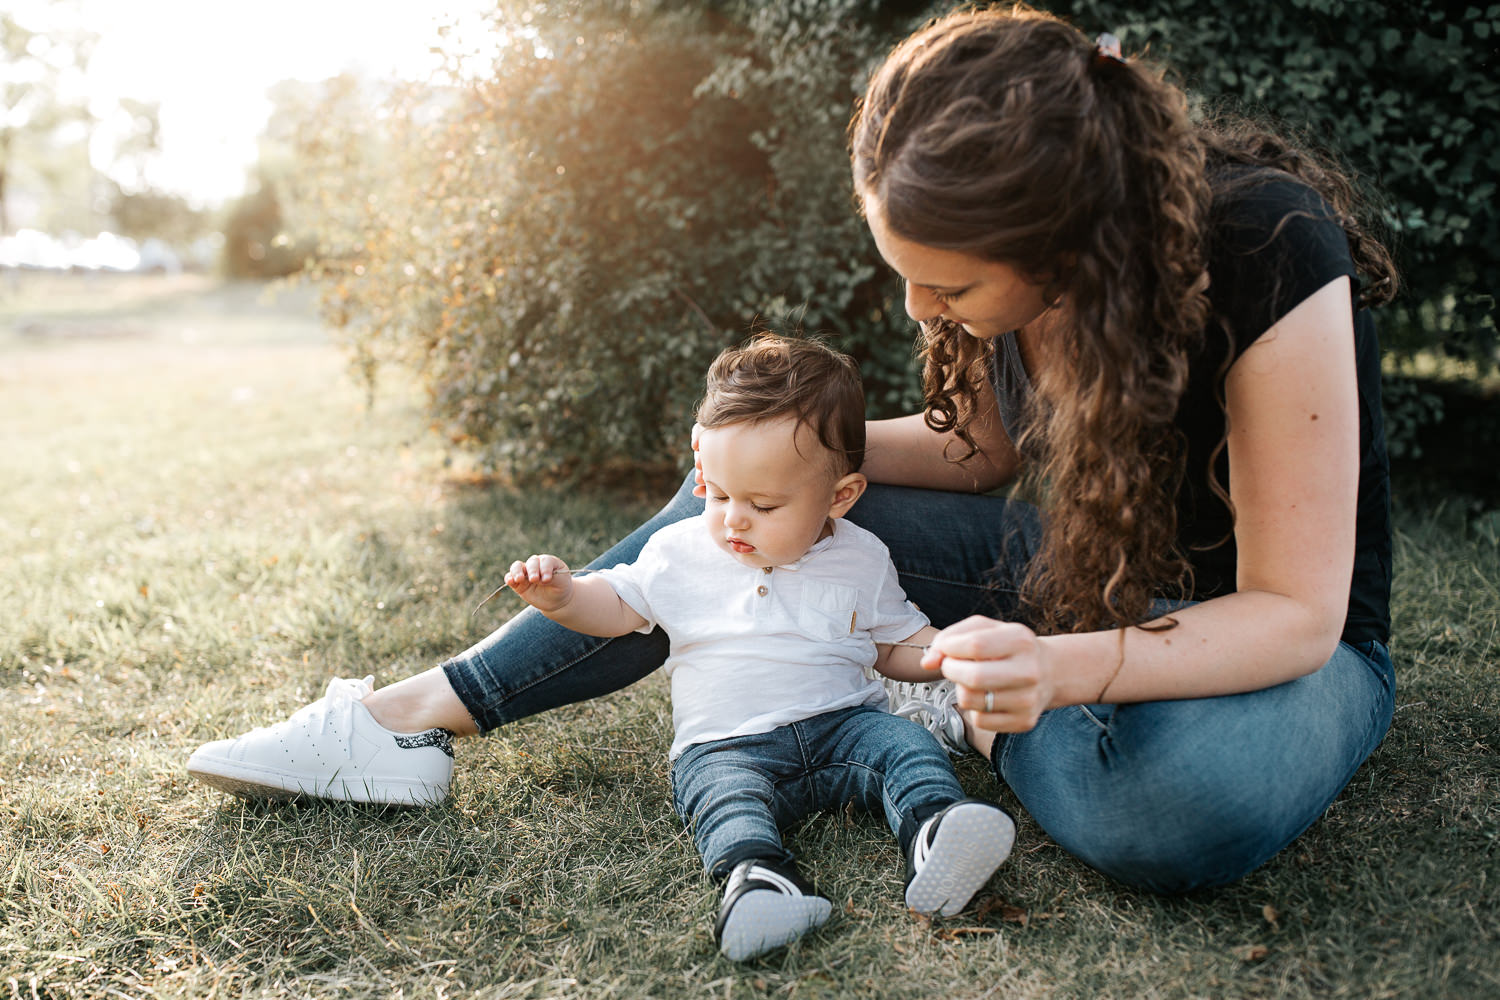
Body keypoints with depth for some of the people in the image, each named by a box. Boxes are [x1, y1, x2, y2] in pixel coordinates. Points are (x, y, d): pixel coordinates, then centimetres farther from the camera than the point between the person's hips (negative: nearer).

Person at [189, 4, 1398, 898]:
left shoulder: (1267, 251, -32)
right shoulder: (1003, 254, -15)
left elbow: (1293, 611, -27)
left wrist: (1062, 667, -44)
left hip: (1275, 632, -4)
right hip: (1086, 577, 4)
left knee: (1187, 801, -40)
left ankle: (949, 712, -9)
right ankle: (453, 699, -3)